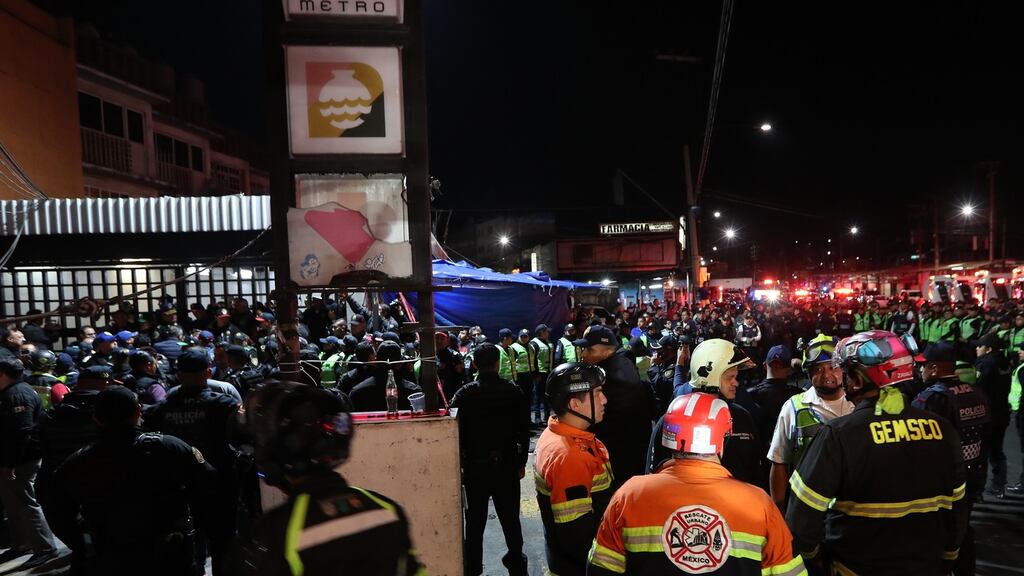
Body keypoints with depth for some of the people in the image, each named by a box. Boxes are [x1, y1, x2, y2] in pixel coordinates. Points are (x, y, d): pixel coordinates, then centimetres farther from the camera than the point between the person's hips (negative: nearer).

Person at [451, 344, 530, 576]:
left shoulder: (464, 395, -11)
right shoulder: (514, 392, -6)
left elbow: (457, 432, -9)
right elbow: (524, 431, -1)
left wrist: (460, 463, 2)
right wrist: (521, 463, 9)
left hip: (475, 467, -1)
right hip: (507, 466, 2)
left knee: (475, 521, 11)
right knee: (510, 518, 16)